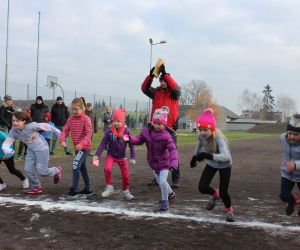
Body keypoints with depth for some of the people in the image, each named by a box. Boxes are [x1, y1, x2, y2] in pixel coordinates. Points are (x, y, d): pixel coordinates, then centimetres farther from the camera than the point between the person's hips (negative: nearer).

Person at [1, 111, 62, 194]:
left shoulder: (31, 126, -29)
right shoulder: (13, 131, -13)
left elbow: (45, 126, -20)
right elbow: (6, 142, -19)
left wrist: (58, 132, -11)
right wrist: (6, 149, -44)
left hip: (41, 148, -6)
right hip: (31, 150, 6)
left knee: (43, 172, -5)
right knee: (28, 170, 1)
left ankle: (57, 170, 27)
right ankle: (36, 187, 24)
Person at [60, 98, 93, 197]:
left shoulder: (86, 119, -14)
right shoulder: (71, 119, 5)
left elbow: (89, 133, -20)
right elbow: (65, 130, 1)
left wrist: (81, 144, -33)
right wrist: (62, 140, -19)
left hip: (84, 147, -8)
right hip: (77, 147, 8)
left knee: (75, 165, -18)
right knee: (82, 167, 16)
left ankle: (73, 189, -11)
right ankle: (88, 189, 28)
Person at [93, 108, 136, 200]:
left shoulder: (126, 131, -15)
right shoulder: (110, 131, -15)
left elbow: (131, 145, -11)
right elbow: (103, 143, -12)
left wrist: (132, 157, -15)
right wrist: (97, 155, -19)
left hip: (122, 157, 1)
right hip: (111, 155, -1)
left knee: (126, 175, 4)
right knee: (107, 169, -26)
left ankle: (125, 191, 29)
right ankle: (109, 187, -6)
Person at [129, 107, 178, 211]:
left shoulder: (166, 136, -21)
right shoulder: (146, 131, -6)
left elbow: (172, 149, -28)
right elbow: (139, 139, 3)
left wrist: (174, 162, -42)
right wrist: (131, 138, -19)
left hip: (163, 162, -6)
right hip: (153, 163, 6)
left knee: (162, 181, -19)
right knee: (160, 182, 20)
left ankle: (165, 201, 5)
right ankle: (170, 194, 47)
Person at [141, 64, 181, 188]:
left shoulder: (174, 93, 1)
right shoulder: (156, 92, 10)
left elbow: (175, 87, -21)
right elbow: (144, 88, -4)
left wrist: (165, 73, -26)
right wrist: (151, 75, -18)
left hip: (170, 128, -4)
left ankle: (176, 180, 5)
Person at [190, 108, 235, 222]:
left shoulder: (219, 138, -39)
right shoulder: (201, 136, -23)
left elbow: (225, 156, -54)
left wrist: (209, 156, -67)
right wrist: (195, 157, 13)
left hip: (225, 165, -4)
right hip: (211, 164, 5)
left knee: (223, 192, -7)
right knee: (202, 188, -7)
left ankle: (229, 210, 27)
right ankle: (215, 195, 30)